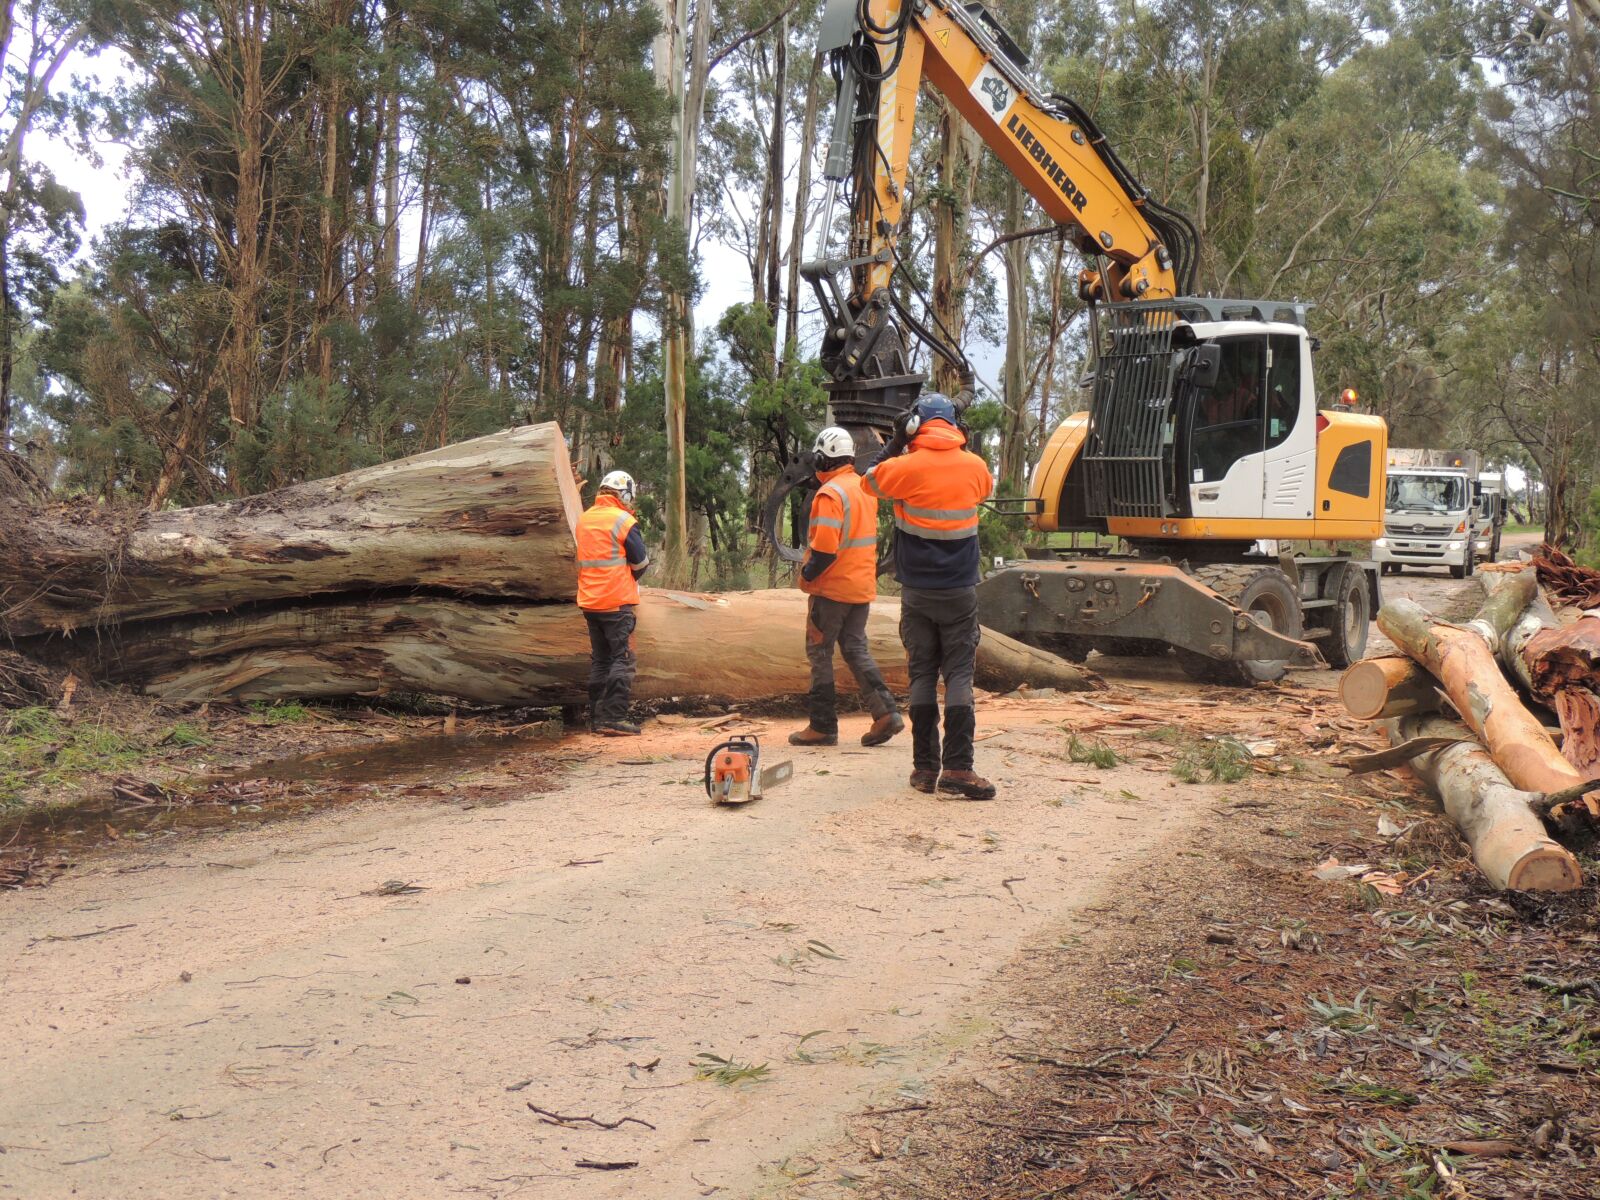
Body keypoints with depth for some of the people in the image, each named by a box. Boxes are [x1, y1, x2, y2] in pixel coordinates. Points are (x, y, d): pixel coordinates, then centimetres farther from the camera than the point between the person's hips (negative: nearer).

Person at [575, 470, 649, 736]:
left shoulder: (584, 519, 10)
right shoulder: (623, 521, -10)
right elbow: (641, 563, -5)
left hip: (589, 601, 7)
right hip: (617, 601, -7)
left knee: (599, 659, 14)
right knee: (623, 659, -3)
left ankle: (596, 718, 15)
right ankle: (614, 718, -11)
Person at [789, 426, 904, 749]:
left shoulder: (830, 493, -18)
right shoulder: (865, 489, 10)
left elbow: (824, 549, -23)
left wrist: (806, 575, -10)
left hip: (832, 589, -8)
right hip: (863, 586, 8)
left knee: (820, 653, 2)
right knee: (856, 649, 13)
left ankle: (823, 727, 6)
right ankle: (886, 713, 3)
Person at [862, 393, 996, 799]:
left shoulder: (907, 466, -9)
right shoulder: (974, 466, -1)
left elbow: (870, 482, 10)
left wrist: (895, 443, 12)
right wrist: (960, 447, 22)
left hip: (917, 590, 0)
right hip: (960, 590, 0)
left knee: (922, 674, 7)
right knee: (959, 673, 1)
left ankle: (925, 768, 8)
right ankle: (957, 768, -9)